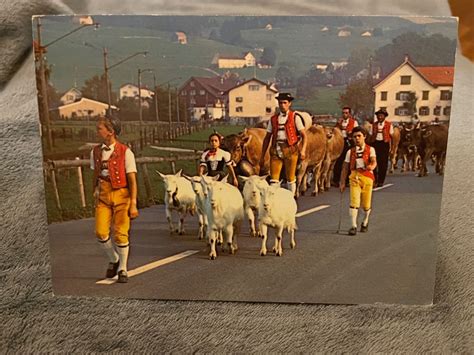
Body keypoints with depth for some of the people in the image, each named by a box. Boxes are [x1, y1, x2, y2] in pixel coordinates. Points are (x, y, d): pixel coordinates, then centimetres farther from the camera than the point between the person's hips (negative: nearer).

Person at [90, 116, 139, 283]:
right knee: (101, 232, -5)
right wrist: (95, 193, 18)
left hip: (121, 195, -4)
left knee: (120, 234, -2)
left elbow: (132, 180, -8)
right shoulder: (95, 152, 7)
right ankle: (113, 260, 23)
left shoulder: (125, 152, -8)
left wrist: (133, 204, -12)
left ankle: (122, 269, 17)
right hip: (103, 196, 4)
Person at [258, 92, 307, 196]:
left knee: (290, 178, 8)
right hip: (276, 150, 2)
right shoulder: (273, 119, 12)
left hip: (290, 149, -2)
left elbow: (304, 135, 1)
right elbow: (267, 138, 14)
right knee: (273, 178, -4)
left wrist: (303, 150, -14)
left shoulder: (295, 117, 4)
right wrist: (262, 156, 10)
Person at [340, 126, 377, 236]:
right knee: (354, 201, -15)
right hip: (354, 177, 1)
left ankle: (365, 223, 34)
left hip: (367, 177, -1)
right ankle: (353, 226, -10)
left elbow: (374, 162, -14)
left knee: (366, 204, 6)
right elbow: (345, 168, 9)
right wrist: (342, 182, 6)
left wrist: (371, 166, -37)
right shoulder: (350, 151, 9)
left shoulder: (370, 150, 4)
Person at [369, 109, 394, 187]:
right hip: (375, 143, 1)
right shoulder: (374, 125, 10)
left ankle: (381, 181, 13)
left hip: (384, 143, -1)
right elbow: (371, 135, 8)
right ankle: (374, 180, 3)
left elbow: (391, 136, 4)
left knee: (383, 163, 3)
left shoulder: (389, 124, 4)